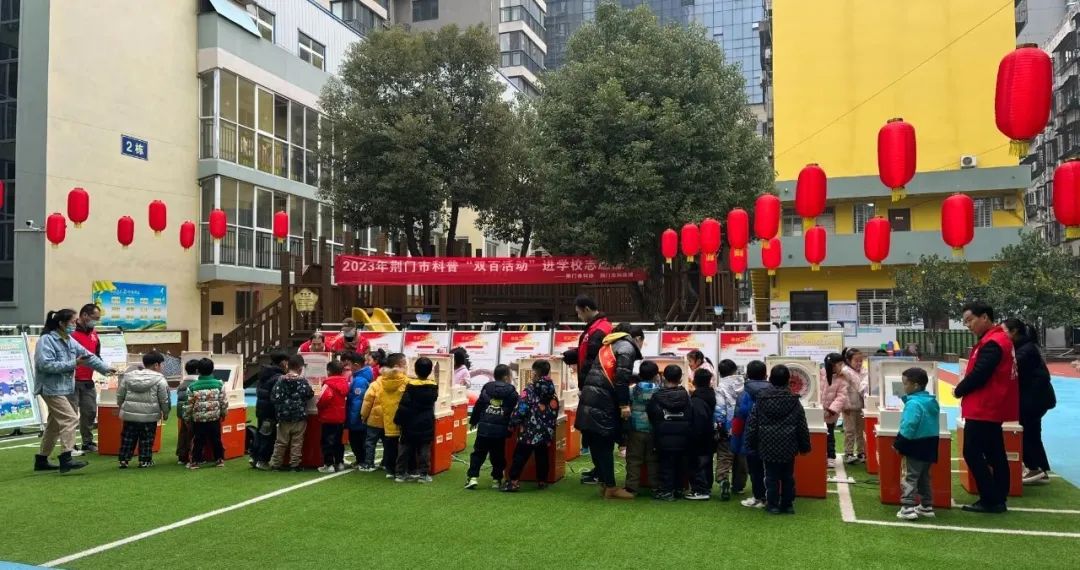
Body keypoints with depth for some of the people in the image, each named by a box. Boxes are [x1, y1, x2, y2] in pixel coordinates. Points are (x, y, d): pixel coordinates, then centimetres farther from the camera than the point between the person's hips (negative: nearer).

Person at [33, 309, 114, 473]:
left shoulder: (69, 340, 11)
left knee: (55, 424, 16)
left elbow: (87, 355, 14)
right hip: (52, 388, -9)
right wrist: (73, 364, -21)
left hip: (64, 389, 10)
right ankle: (66, 458, -17)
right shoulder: (46, 340, -14)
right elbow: (45, 364, -23)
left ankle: (41, 460, 26)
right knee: (70, 419, -17)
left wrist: (105, 368, 8)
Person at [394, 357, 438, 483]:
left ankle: (401, 473, 12)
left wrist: (398, 420, -5)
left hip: (411, 423, -2)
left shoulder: (411, 385, -14)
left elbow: (404, 405, -14)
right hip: (426, 424, 2)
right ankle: (423, 474, 5)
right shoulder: (434, 386, -3)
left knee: (406, 448, 9)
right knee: (424, 449, 7)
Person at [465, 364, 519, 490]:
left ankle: (472, 477, -2)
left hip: (484, 427, 1)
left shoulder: (487, 388, 4)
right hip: (500, 429, -1)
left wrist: (473, 421, 19)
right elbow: (514, 410, -1)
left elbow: (478, 406, 8)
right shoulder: (511, 391, -1)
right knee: (498, 455, 12)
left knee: (478, 453, 9)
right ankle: (496, 480, 15)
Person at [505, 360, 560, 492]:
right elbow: (554, 413, 12)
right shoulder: (553, 393, 6)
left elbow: (520, 410, -14)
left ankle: (513, 481, -2)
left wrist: (512, 423, -2)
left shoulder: (529, 390, -10)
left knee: (520, 457, 1)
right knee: (542, 457, 15)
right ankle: (542, 481, 20)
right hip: (546, 433, 5)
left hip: (529, 432, -5)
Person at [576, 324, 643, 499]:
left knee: (597, 444, 11)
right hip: (602, 399, -9)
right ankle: (610, 487, 2)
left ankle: (604, 483, 17)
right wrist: (624, 404, -13)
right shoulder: (627, 347, -2)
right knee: (605, 445, -4)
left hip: (591, 396, 9)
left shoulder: (611, 345, 26)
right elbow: (621, 377, -13)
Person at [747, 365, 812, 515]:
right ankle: (787, 505, 17)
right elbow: (802, 427, 0)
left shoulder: (761, 399, -4)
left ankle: (773, 505, 10)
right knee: (788, 477, 11)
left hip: (768, 446, 0)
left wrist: (752, 444, 11)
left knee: (771, 476, 6)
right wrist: (805, 446, 10)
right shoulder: (794, 401, -5)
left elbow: (752, 425, 0)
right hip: (788, 446, 0)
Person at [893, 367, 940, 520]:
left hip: (917, 445, -9)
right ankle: (926, 506, 25)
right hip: (930, 444, 9)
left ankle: (908, 508, -9)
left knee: (910, 477, -4)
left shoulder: (913, 403, -19)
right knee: (924, 477, 19)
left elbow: (909, 427, -25)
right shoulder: (932, 401, 9)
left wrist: (898, 444, -17)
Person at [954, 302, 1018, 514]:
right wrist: (964, 388, 6)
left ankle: (990, 500, -2)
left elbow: (978, 375, -24)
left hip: (983, 408, -10)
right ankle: (998, 499, 20)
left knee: (972, 453, -5)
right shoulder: (999, 338, 13)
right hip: (992, 407, 10)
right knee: (994, 453, 13)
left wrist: (959, 390, -7)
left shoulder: (991, 343, -19)